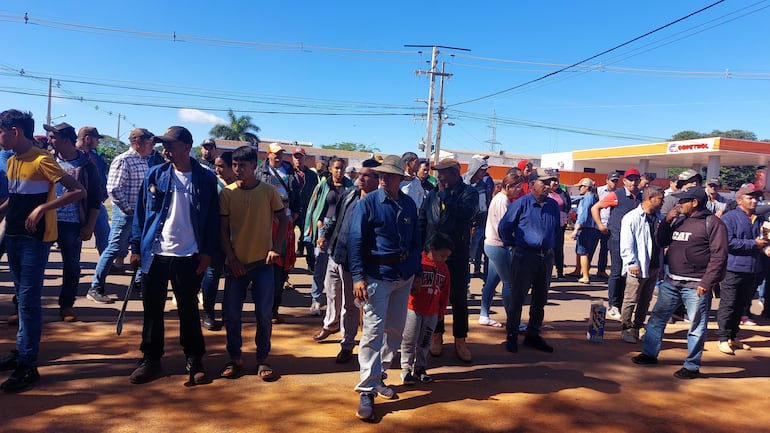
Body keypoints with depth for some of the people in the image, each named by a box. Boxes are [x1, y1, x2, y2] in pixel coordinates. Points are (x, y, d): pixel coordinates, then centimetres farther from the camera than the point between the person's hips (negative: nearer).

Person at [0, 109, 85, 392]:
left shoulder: (41, 160, -14)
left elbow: (79, 191, -21)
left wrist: (42, 208, -26)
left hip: (35, 239, -8)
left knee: (29, 300, -6)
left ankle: (28, 366, 1)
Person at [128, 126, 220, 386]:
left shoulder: (206, 179, -2)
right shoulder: (154, 175, 3)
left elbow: (212, 218, 0)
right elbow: (141, 212, 6)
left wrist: (208, 252, -5)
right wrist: (136, 247, 2)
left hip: (188, 256, -2)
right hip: (154, 254, 2)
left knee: (189, 310, 8)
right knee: (152, 309, 10)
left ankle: (194, 359, 22)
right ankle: (150, 359, 24)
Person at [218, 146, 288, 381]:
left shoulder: (269, 191, -4)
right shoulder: (227, 193, -1)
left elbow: (283, 220, 5)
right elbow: (223, 229, 1)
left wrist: (275, 248, -6)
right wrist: (231, 258, -7)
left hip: (262, 262, -1)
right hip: (236, 263, 1)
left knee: (264, 314, 2)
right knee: (231, 313, 4)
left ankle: (262, 360, 18)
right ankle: (234, 359, 21)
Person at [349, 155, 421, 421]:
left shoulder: (409, 204, 6)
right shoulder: (367, 203, -8)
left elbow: (416, 240, 13)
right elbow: (355, 241, -11)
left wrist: (417, 272, 12)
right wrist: (358, 277, -19)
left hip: (404, 276, 6)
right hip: (377, 276, -5)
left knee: (395, 330, 13)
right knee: (373, 332, -7)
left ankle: (378, 376, 29)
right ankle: (366, 392, 0)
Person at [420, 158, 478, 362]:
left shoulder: (468, 193, -3)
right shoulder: (432, 195, 8)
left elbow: (467, 213, -24)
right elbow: (422, 222, 11)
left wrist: (445, 195, -15)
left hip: (458, 256, -3)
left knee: (459, 299, 5)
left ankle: (460, 341, 17)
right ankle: (436, 336, 26)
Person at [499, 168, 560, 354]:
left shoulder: (553, 205, 7)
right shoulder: (521, 204, -8)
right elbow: (504, 227, -2)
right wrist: (512, 245, 4)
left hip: (546, 257, 5)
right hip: (525, 256, -5)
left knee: (540, 299, 12)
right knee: (517, 297, 0)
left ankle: (533, 335, 25)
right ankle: (512, 335, 12)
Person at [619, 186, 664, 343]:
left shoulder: (658, 218, 11)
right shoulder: (632, 218, -11)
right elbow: (626, 243, -14)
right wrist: (632, 263, -17)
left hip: (654, 266, 7)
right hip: (638, 268, -7)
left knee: (645, 300, 15)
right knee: (631, 300, -1)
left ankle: (637, 327, 26)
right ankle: (625, 329, 9)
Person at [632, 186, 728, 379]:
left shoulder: (713, 223, -8)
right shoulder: (679, 220, 12)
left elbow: (719, 256, -13)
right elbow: (661, 242, 16)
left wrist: (706, 282, -18)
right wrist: (666, 221, 2)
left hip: (695, 285, -7)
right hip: (671, 281, 7)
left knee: (696, 327, 4)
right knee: (657, 318, 13)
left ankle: (692, 366, 15)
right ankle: (650, 354, 26)